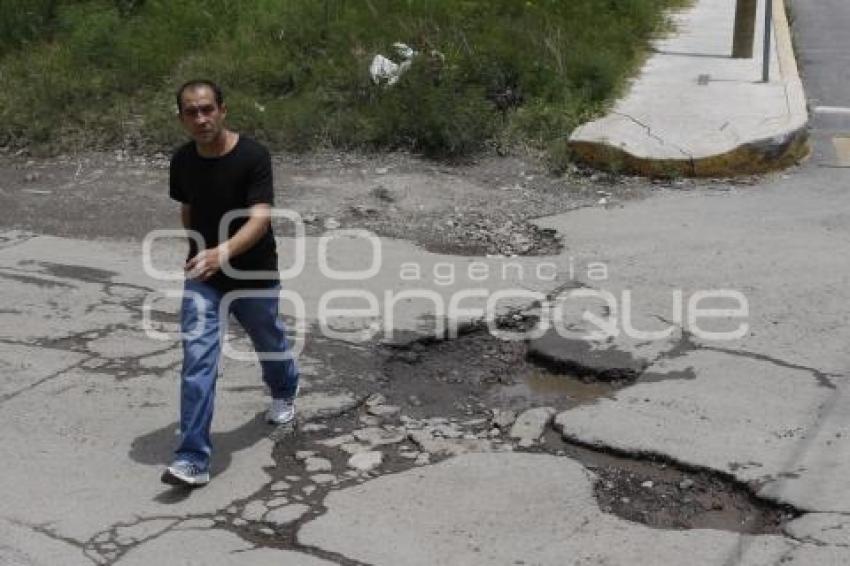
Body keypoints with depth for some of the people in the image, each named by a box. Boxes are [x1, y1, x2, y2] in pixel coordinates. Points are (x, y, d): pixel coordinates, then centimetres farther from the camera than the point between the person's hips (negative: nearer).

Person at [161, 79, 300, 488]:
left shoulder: (253, 156, -22)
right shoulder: (182, 160, -6)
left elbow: (260, 218, -32)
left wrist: (223, 252, -48)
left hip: (255, 276, -2)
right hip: (202, 276, 2)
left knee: (269, 342, 22)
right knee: (197, 359, -11)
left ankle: (284, 393, 57)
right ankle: (194, 459, -11)